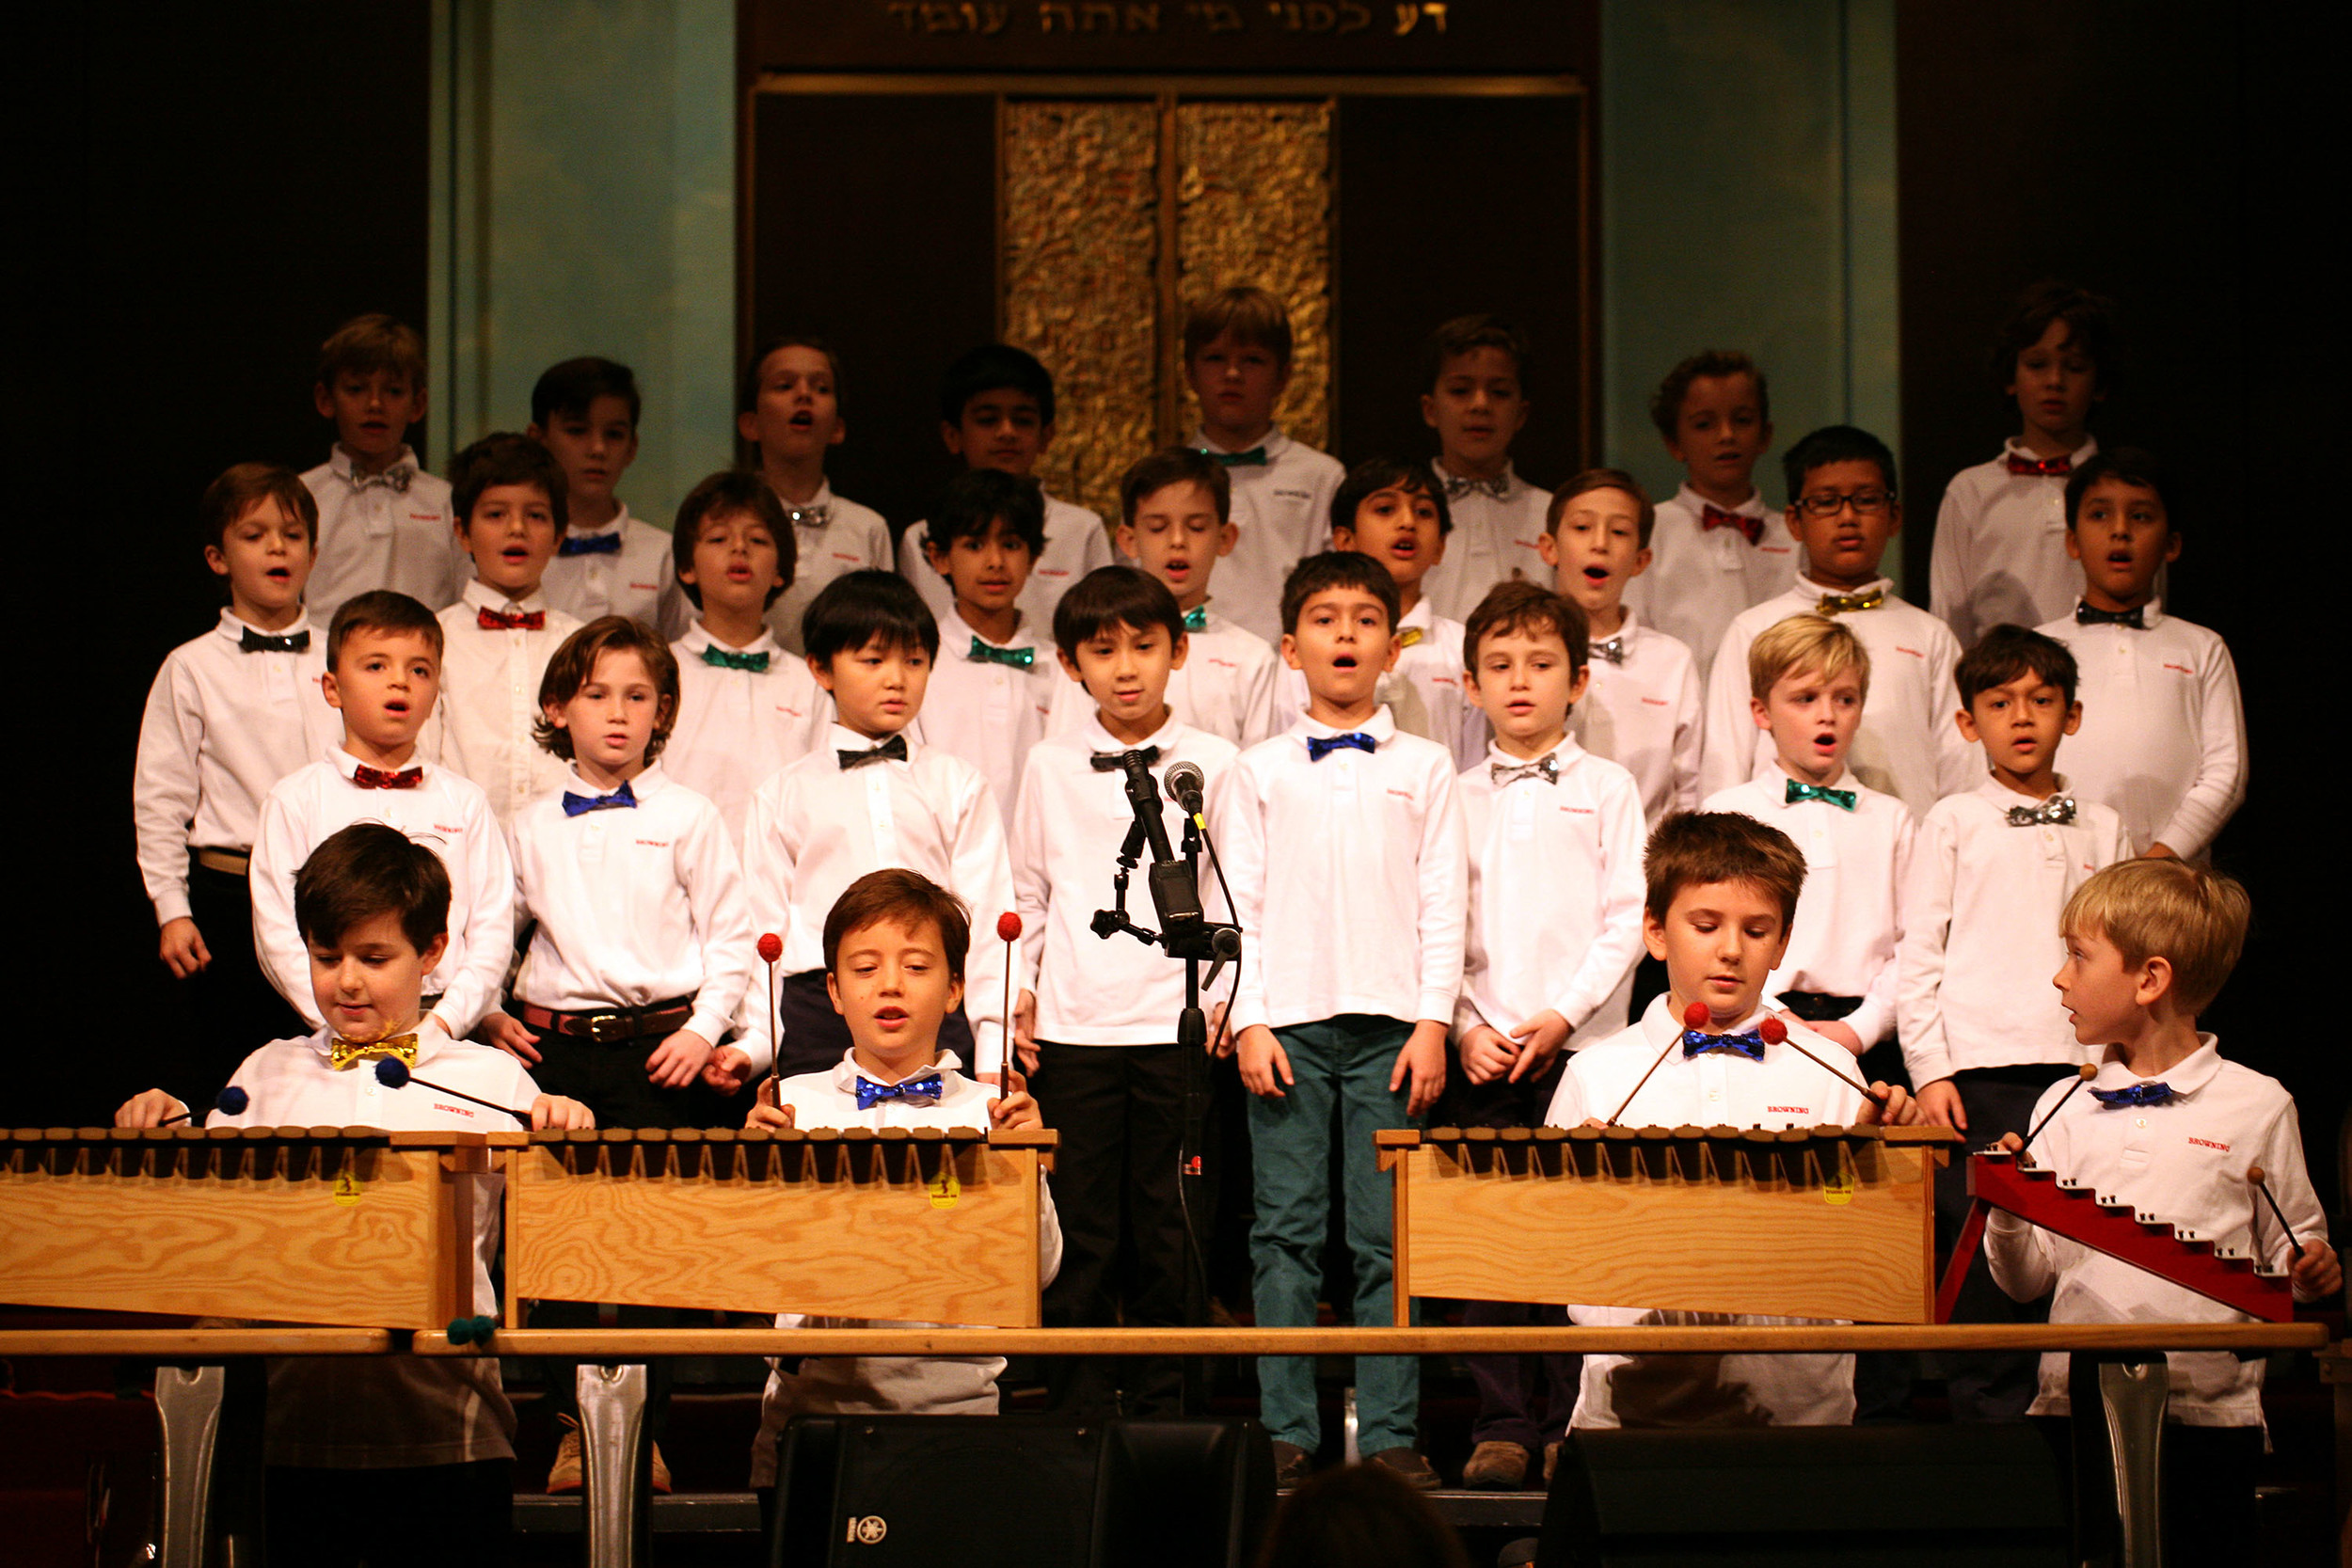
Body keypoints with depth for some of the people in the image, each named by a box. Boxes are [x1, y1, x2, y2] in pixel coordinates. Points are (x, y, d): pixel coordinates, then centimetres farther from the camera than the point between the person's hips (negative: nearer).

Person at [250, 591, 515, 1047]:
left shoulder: (465, 800, 12)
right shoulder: (295, 800, 7)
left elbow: (492, 929, 7)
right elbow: (278, 933, 0)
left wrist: (445, 1019, -6)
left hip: (450, 1031, 1)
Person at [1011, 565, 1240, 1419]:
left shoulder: (1211, 764, 5)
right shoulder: (1050, 768, 10)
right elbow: (1026, 893, 15)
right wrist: (1018, 995, 6)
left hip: (1176, 1027, -1)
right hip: (1072, 1027, 1)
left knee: (1167, 1232, 2)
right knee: (1082, 1234, 1)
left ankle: (1158, 1405, 11)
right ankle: (1080, 1408, 8)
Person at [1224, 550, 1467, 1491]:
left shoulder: (1423, 769, 11)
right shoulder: (1259, 773, 10)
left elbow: (1442, 905, 7)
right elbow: (1238, 906, 7)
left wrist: (1432, 1025, -3)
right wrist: (1249, 1023, -3)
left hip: (1390, 1026, 0)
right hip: (1289, 1025, 0)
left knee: (1387, 1238, -1)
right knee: (1287, 1233, -1)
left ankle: (1389, 1435, 1)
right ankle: (1289, 1433, 2)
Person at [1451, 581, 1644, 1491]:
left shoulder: (1608, 790, 7)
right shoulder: (1455, 799, 12)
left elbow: (1626, 920, 0)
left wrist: (1561, 1016, -11)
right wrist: (1467, 1029, -5)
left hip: (1582, 1047, -1)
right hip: (1483, 1057, 2)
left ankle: (1574, 1425, 4)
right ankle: (1501, 1429, 4)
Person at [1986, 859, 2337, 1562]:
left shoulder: (2257, 1104, 2)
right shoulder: (2065, 1107, 9)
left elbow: (2287, 1252, 9)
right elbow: (2028, 1280, 8)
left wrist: (2310, 1272, -12)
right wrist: (2007, 1214, -10)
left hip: (2209, 1416, -2)